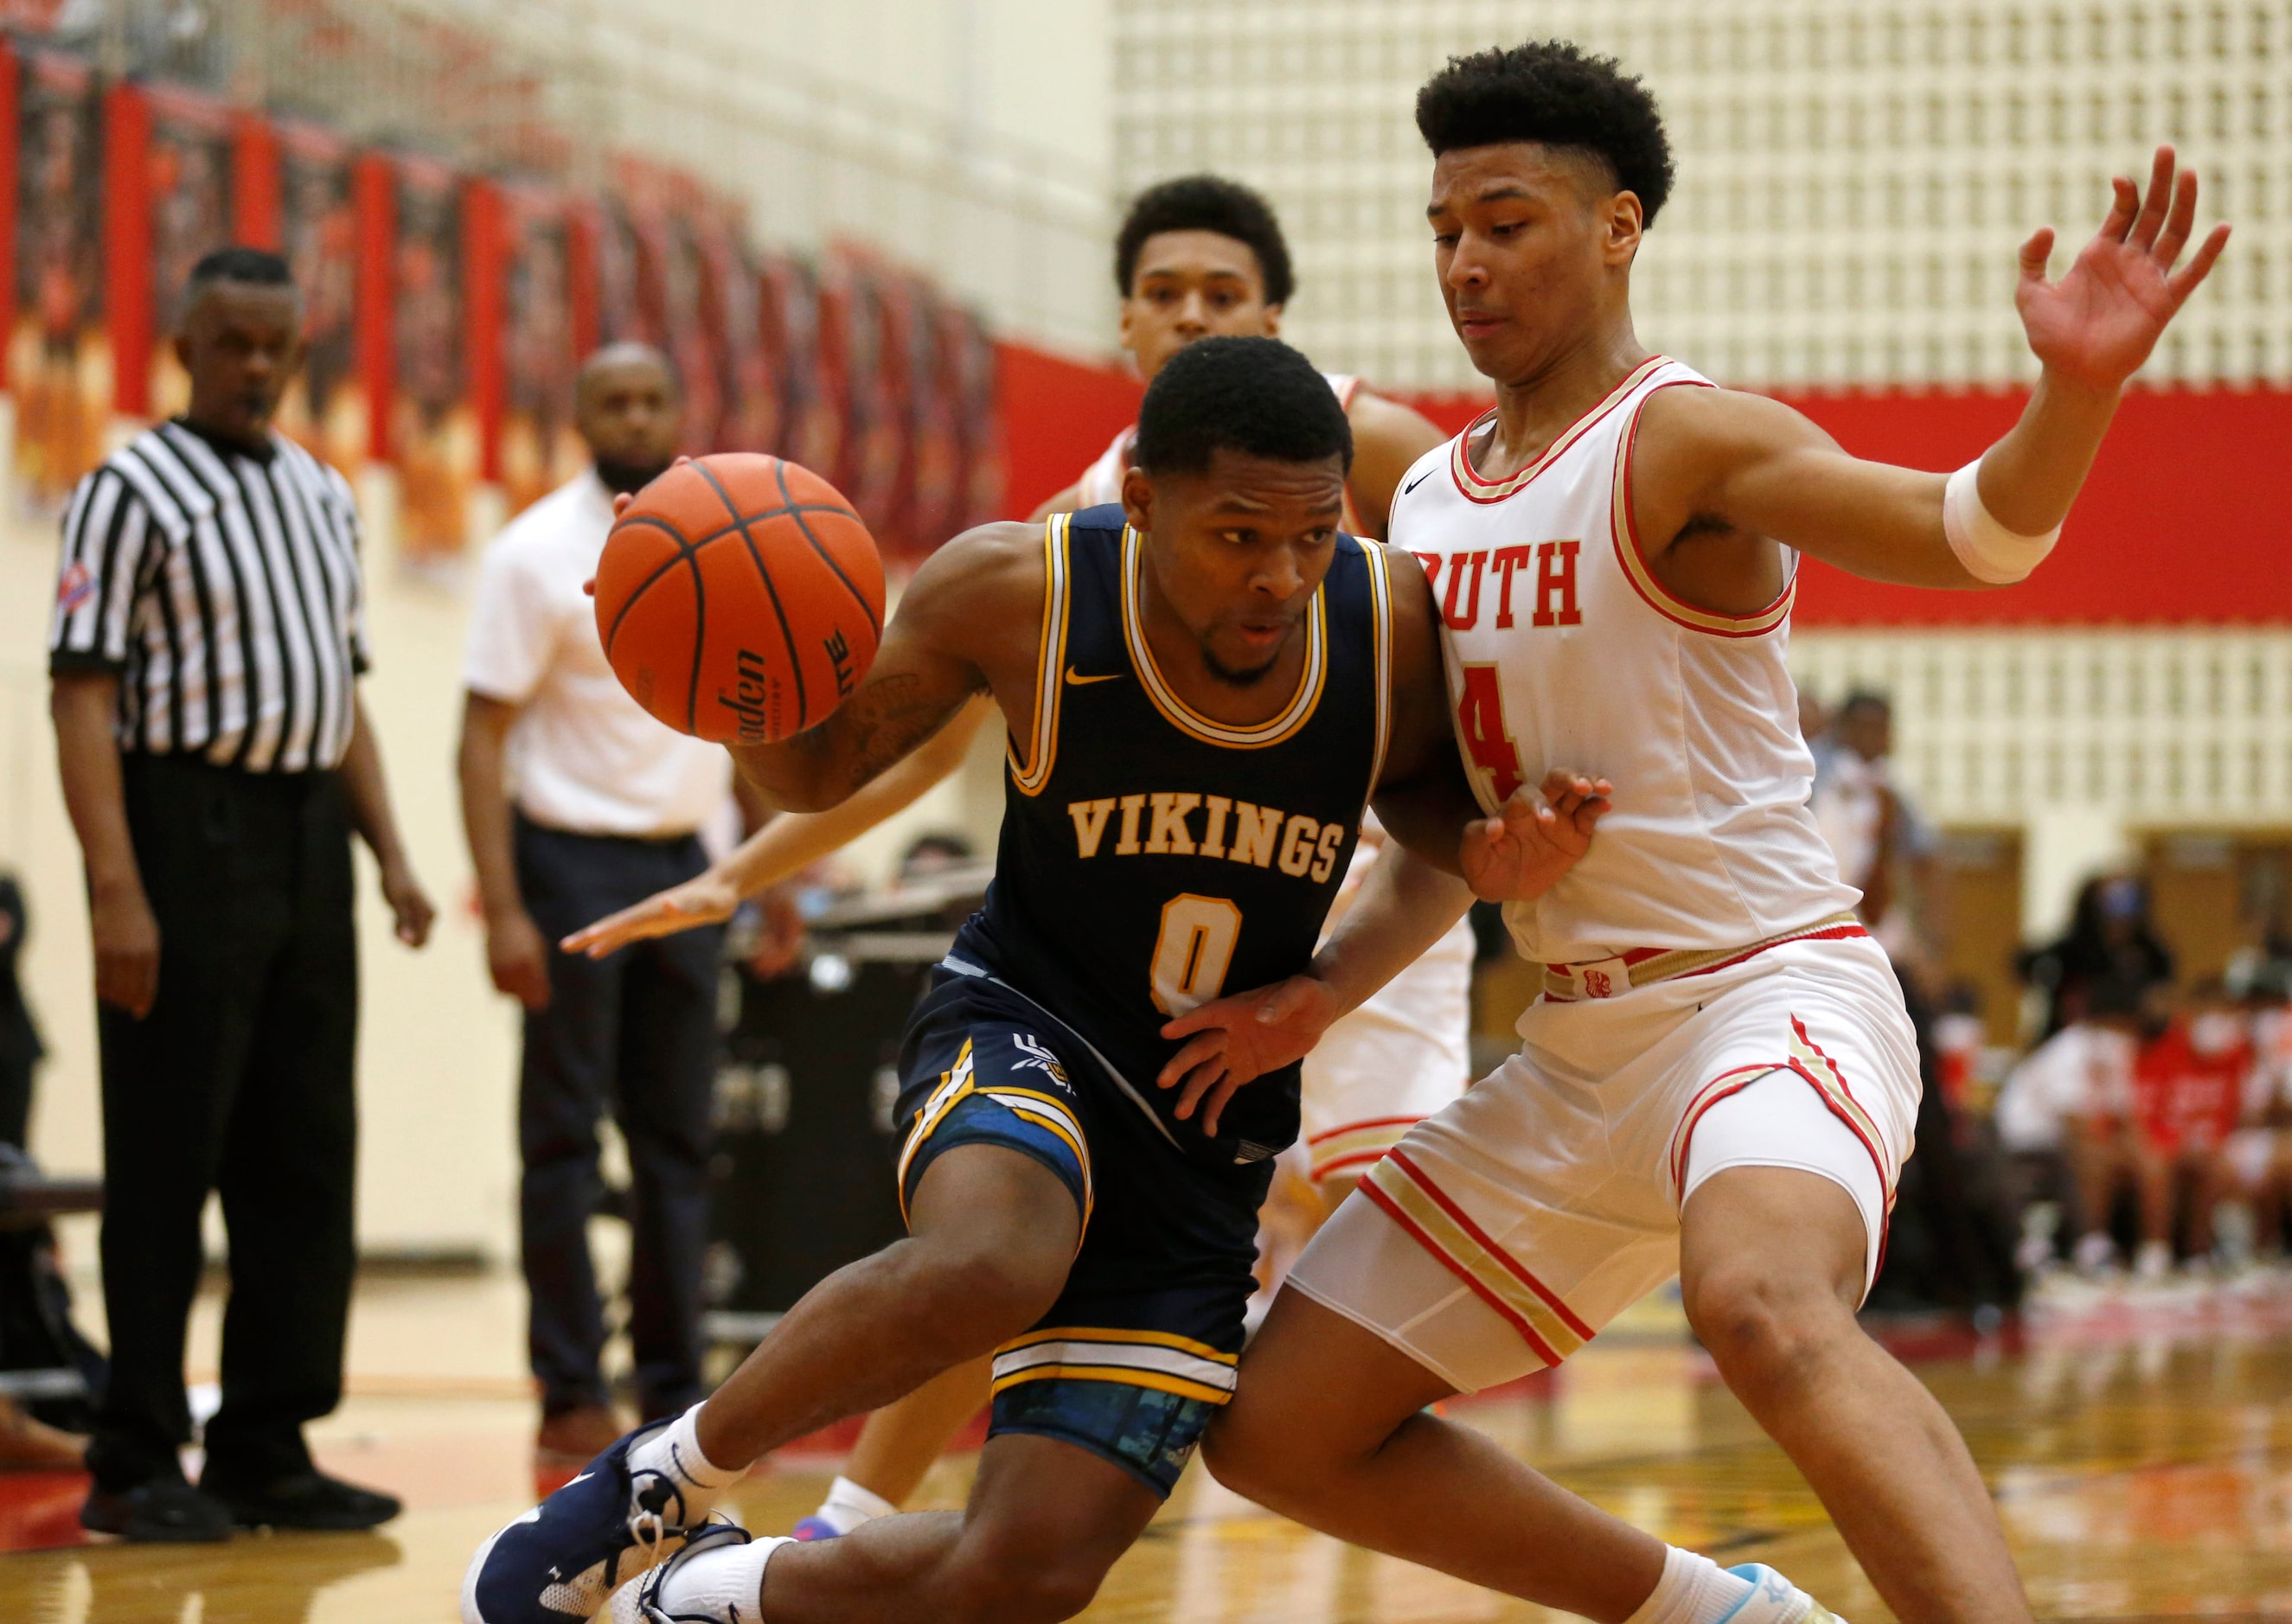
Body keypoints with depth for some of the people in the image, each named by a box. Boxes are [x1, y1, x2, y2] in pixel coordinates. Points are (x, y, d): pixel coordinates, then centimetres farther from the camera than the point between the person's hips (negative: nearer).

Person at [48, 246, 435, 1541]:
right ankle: (137, 1465, 2)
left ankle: (270, 1448, 14)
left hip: (308, 837, 7)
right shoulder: (134, 494, -6)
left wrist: (390, 850, 11)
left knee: (306, 1156, 7)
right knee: (170, 1161, -4)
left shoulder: (328, 498, 15)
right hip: (188, 824, -7)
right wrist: (116, 888, -20)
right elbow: (83, 695, -12)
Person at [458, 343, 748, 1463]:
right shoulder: (538, 554, -8)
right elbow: (484, 738, -10)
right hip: (573, 859, -5)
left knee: (678, 1138, 7)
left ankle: (675, 1390, 13)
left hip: (682, 864, 5)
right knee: (564, 1138, -1)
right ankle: (569, 1399, 3)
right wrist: (502, 910, -18)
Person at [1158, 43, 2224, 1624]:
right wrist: (1332, 988, 5)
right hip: (1577, 1048, 9)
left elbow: (1971, 532, -27)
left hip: (1772, 989, -8)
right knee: (1278, 1430, 8)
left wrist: (2076, 393, -46)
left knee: (1765, 1304, -40)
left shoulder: (1682, 440, -10)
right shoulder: (1428, 502, 13)